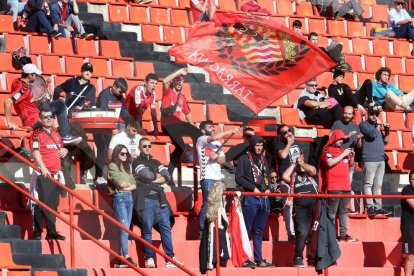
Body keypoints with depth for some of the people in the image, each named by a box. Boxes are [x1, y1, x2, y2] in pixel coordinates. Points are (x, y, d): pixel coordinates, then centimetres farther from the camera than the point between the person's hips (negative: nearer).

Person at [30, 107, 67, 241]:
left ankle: (51, 231, 13)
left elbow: (62, 147, 34)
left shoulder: (55, 134, 19)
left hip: (55, 174, 7)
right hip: (43, 174, -7)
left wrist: (64, 150, 9)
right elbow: (35, 151, -18)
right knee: (41, 203, -9)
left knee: (53, 204, 8)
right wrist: (43, 167, -32)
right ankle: (37, 232, -6)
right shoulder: (37, 134, -5)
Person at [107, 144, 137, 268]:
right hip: (119, 198, -7)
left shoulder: (127, 167, 20)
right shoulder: (112, 166, -2)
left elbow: (134, 184, 13)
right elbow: (120, 183, -12)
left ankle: (121, 259, 3)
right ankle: (126, 257, -15)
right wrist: (129, 184, 7)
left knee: (125, 229, 3)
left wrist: (126, 186, -7)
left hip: (129, 197, 7)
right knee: (124, 228, -14)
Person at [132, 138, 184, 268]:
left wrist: (152, 180, -6)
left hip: (160, 199, 5)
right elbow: (147, 175, -13)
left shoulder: (155, 162, 21)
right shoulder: (137, 162, 3)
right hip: (146, 200, -5)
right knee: (147, 229, -6)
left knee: (166, 228, -1)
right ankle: (149, 258, -2)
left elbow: (167, 176, 7)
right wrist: (158, 176, 6)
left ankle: (170, 258, -1)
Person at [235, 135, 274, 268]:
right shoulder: (244, 159, -1)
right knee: (246, 230, -6)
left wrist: (267, 188, 6)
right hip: (250, 198, -6)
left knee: (259, 231, 9)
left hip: (264, 198, 6)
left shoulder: (263, 160, 17)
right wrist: (253, 188, -13)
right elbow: (239, 178, -7)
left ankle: (258, 259, 11)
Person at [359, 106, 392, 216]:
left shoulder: (378, 125, 23)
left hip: (381, 160, 7)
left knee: (378, 185, 6)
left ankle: (378, 207, 6)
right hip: (370, 160, -7)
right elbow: (373, 134, -15)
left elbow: (385, 141, 25)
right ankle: (370, 207, -11)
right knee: (368, 184, -7)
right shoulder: (364, 125, 1)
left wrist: (387, 131, 10)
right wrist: (378, 126, 0)